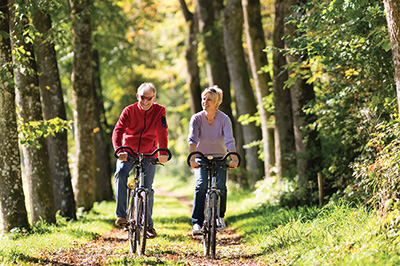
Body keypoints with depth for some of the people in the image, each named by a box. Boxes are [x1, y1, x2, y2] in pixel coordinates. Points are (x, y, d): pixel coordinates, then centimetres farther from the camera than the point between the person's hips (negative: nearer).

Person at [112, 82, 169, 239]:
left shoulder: (159, 111, -6)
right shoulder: (129, 111, -7)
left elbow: (162, 132, -18)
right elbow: (118, 130, -19)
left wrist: (163, 153, -34)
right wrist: (119, 150, -38)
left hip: (148, 155, 1)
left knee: (147, 189, -3)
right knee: (120, 173, -28)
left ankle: (148, 225, 14)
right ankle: (121, 215, -27)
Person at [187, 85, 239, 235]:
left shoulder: (224, 119, -14)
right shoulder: (196, 118, -14)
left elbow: (229, 140, -28)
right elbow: (192, 139, -27)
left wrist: (234, 159, -44)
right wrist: (192, 159, -44)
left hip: (219, 158, 1)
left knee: (220, 186, -16)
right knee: (201, 185, -23)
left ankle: (220, 217, 10)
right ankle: (197, 223, -22)